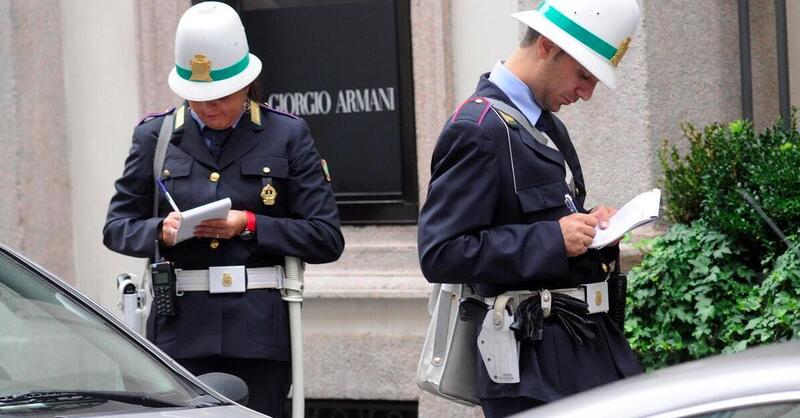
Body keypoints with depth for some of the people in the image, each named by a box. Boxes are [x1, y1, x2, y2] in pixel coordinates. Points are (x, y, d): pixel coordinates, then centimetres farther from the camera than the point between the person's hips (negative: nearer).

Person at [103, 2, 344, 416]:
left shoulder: (287, 135, 6)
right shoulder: (155, 135, 10)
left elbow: (327, 238, 3)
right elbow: (117, 226, 14)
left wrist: (249, 225, -9)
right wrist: (160, 230, -8)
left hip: (259, 331, -1)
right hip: (180, 331, 1)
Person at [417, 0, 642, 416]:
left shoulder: (550, 127, 16)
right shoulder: (477, 128, -14)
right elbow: (441, 254, -20)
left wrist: (588, 224, 7)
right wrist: (553, 238, -21)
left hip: (593, 346, 9)